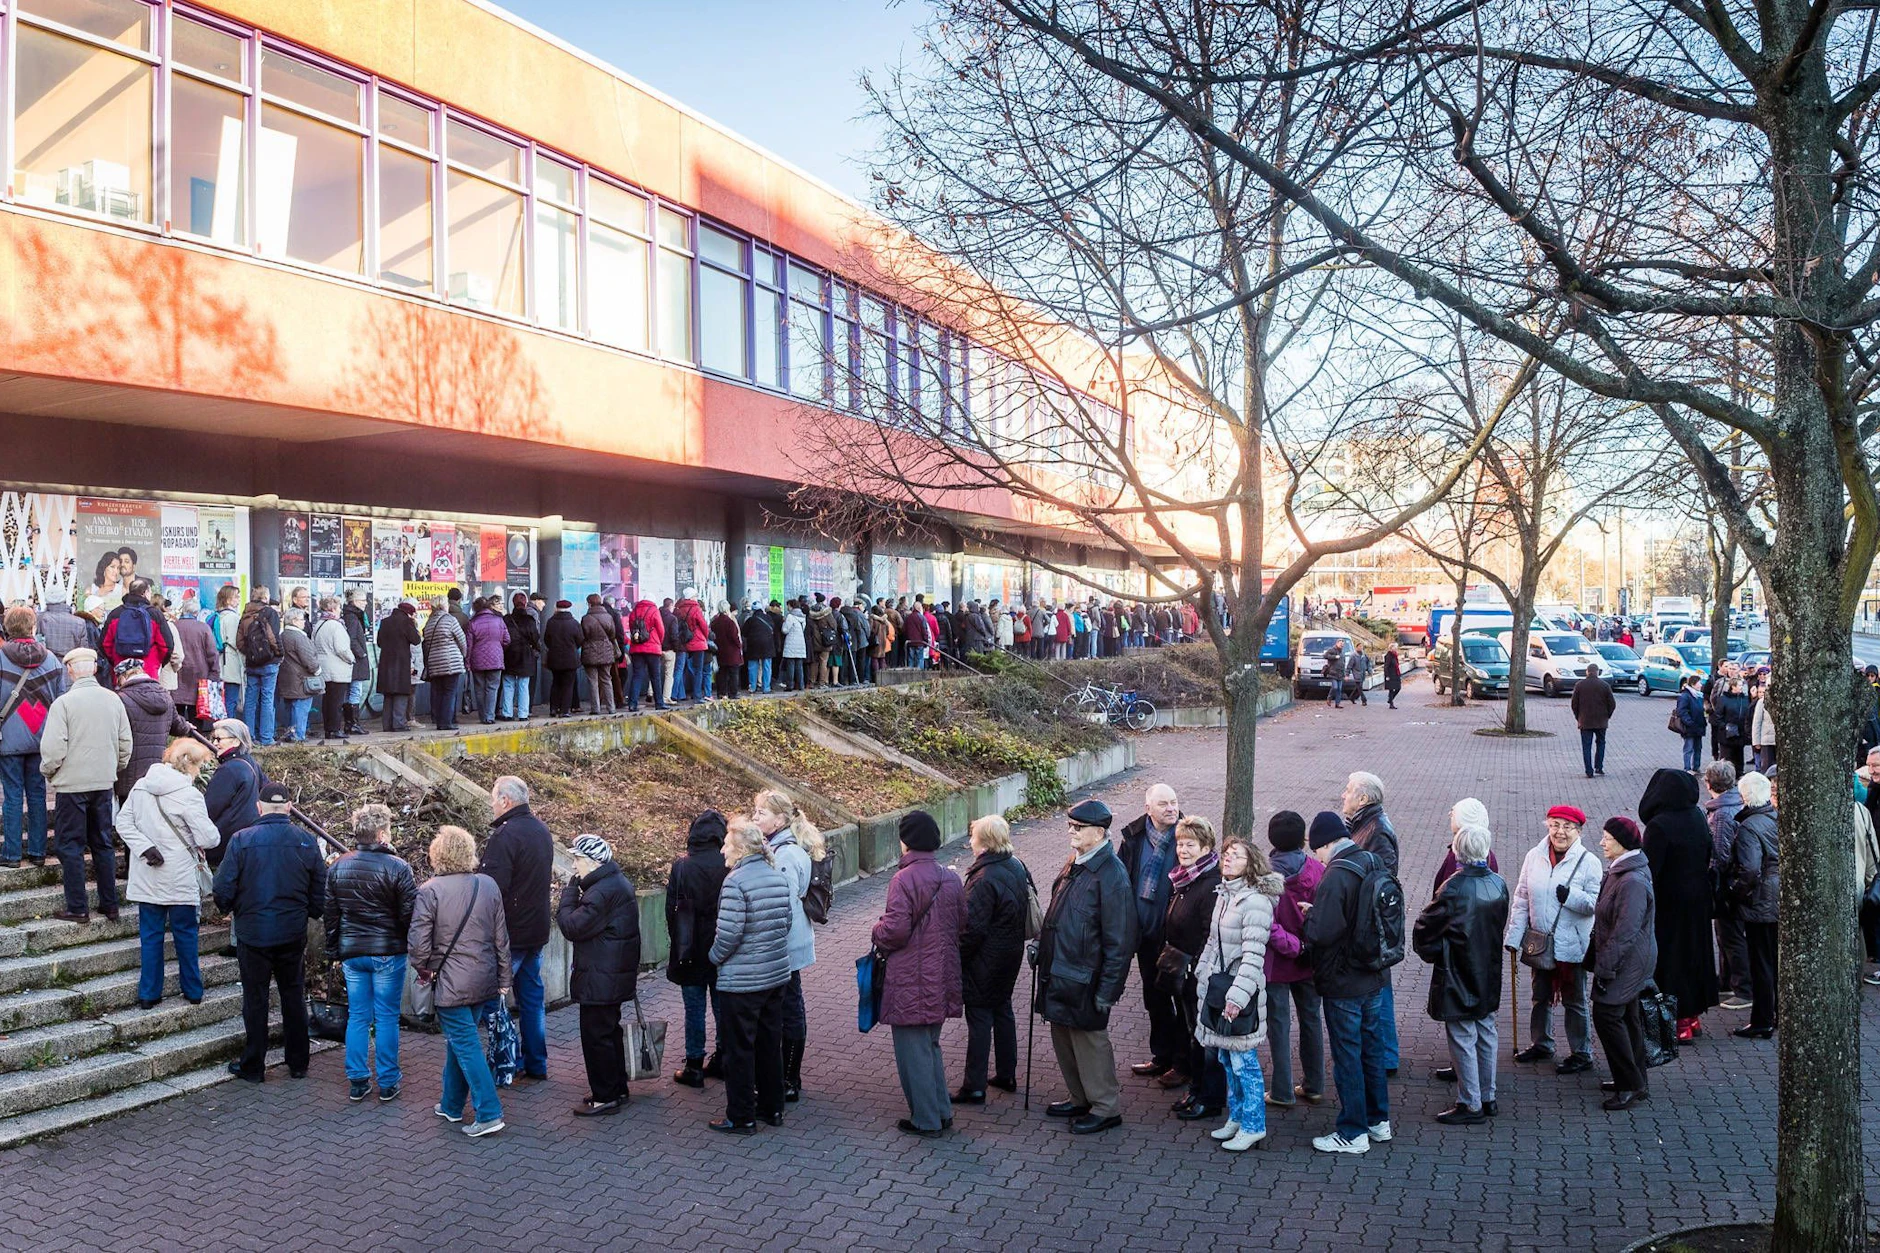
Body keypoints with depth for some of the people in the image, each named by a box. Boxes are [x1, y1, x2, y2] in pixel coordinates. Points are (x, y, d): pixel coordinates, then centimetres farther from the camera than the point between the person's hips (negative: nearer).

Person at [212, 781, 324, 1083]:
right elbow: (321, 892, 1)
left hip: (254, 933, -2)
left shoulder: (241, 840, -13)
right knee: (294, 996, 15)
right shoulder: (307, 842, -5)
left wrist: (228, 909, 11)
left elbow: (223, 889, -10)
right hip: (294, 934, 2)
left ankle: (252, 1066, 19)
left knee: (255, 1000, 10)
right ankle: (298, 1063, 22)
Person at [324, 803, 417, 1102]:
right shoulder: (397, 867, -12)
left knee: (357, 1017, 12)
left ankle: (357, 1081, 15)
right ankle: (388, 1083, 10)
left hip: (351, 953, 4)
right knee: (387, 1018, 4)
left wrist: (335, 951, 19)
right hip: (387, 953, -4)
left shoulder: (337, 867, 4)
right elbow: (409, 915, -11)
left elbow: (330, 914, 10)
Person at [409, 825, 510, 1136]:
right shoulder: (488, 886, 1)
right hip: (485, 979, 5)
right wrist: (503, 979, 15)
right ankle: (451, 1105, 30)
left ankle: (489, 1113, -4)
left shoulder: (430, 890, -14)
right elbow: (502, 938, 6)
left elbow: (418, 943, -14)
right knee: (458, 1039, 20)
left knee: (466, 1044, -1)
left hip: (451, 983, -5)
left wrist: (424, 970, 6)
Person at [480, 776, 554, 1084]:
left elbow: (492, 886, -24)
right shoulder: (542, 830, 10)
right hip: (537, 930, 9)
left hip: (510, 932, -9)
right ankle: (536, 1066, 22)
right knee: (532, 995, 15)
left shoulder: (505, 835, -19)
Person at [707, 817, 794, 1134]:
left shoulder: (736, 882, -19)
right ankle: (772, 1108, 28)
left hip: (742, 980, -7)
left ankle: (741, 1117, 13)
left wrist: (715, 956, -3)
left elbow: (728, 933, -21)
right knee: (770, 1043, 18)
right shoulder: (779, 876, 4)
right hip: (777, 974, 8)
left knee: (739, 1049, 5)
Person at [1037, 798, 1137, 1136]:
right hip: (1059, 972, 9)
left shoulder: (1111, 874, -20)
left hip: (1084, 979, -9)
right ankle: (1081, 1099, 34)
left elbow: (1119, 940, -20)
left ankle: (1106, 1108, 19)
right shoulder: (1075, 863, 8)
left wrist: (1108, 990, -20)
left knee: (1089, 1038, 3)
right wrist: (1042, 943, 14)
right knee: (1063, 1037, 18)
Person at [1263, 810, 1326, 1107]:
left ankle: (1283, 1092, 14)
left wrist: (1294, 946, -14)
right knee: (1311, 1020, 18)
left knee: (1279, 1024, 8)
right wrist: (1306, 946, 2)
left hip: (1277, 963, -3)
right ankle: (1314, 1087, 27)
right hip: (1310, 962, 3)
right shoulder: (1317, 870, -10)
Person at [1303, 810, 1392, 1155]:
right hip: (1375, 977, 8)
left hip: (1343, 983, -8)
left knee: (1347, 1056, 4)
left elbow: (1321, 933, -27)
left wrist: (1308, 915, -6)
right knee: (1373, 1049, 19)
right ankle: (1379, 1120, 32)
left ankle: (1353, 1133, 14)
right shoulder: (1375, 863, 2)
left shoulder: (1335, 877, -24)